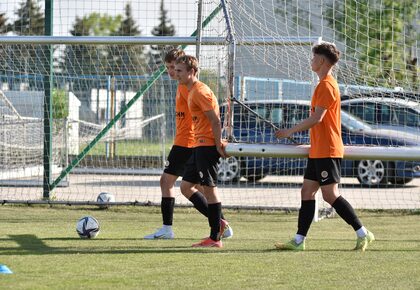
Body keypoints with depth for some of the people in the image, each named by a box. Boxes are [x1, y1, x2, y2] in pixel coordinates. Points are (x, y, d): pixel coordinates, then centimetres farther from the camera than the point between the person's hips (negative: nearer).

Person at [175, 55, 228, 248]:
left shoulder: (200, 92, -14)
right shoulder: (191, 91, 17)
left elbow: (215, 120, -18)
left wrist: (218, 145, -20)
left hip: (207, 145, -10)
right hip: (199, 145, 10)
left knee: (209, 188, -7)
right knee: (186, 186, 11)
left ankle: (215, 238, -3)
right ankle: (218, 222, 16)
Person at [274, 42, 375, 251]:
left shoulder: (326, 85, -14)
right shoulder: (325, 84, 18)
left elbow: (317, 118, -21)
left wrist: (291, 131, -15)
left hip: (327, 151, -10)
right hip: (318, 151, 10)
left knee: (330, 195, -10)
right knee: (307, 192, 7)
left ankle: (363, 234, -6)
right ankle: (299, 240, 8)